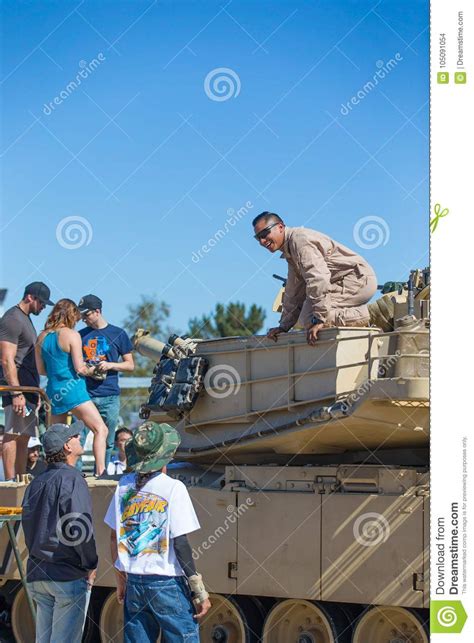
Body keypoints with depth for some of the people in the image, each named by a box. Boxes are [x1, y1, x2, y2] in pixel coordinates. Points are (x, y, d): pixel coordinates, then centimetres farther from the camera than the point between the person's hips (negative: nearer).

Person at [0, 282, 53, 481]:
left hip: (27, 387, 10)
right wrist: (16, 393, -23)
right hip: (17, 387, -10)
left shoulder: (25, 319, 20)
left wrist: (35, 390, 24)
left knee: (24, 438, 9)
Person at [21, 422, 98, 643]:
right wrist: (91, 565, -7)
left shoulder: (36, 483, 13)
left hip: (37, 575, 8)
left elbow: (28, 525, 14)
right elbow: (79, 528, -19)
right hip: (68, 575, -8)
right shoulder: (71, 480, -12)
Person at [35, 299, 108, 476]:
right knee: (100, 429, -7)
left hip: (53, 392, 7)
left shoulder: (42, 337, 9)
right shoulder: (71, 335, -8)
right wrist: (93, 370, 7)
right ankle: (100, 472, -20)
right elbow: (79, 368, -12)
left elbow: (41, 370, 14)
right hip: (72, 389, -7)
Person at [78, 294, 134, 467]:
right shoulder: (81, 335, 12)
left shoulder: (118, 334, 6)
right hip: (84, 394, 1)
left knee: (107, 442, 4)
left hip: (109, 396, -1)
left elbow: (130, 365, 7)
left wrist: (110, 365, -9)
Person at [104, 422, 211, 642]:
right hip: (168, 583, -5)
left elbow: (114, 537, 10)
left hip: (134, 583, 5)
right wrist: (199, 590, -8)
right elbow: (180, 543, -13)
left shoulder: (124, 485, 4)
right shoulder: (173, 488, -10)